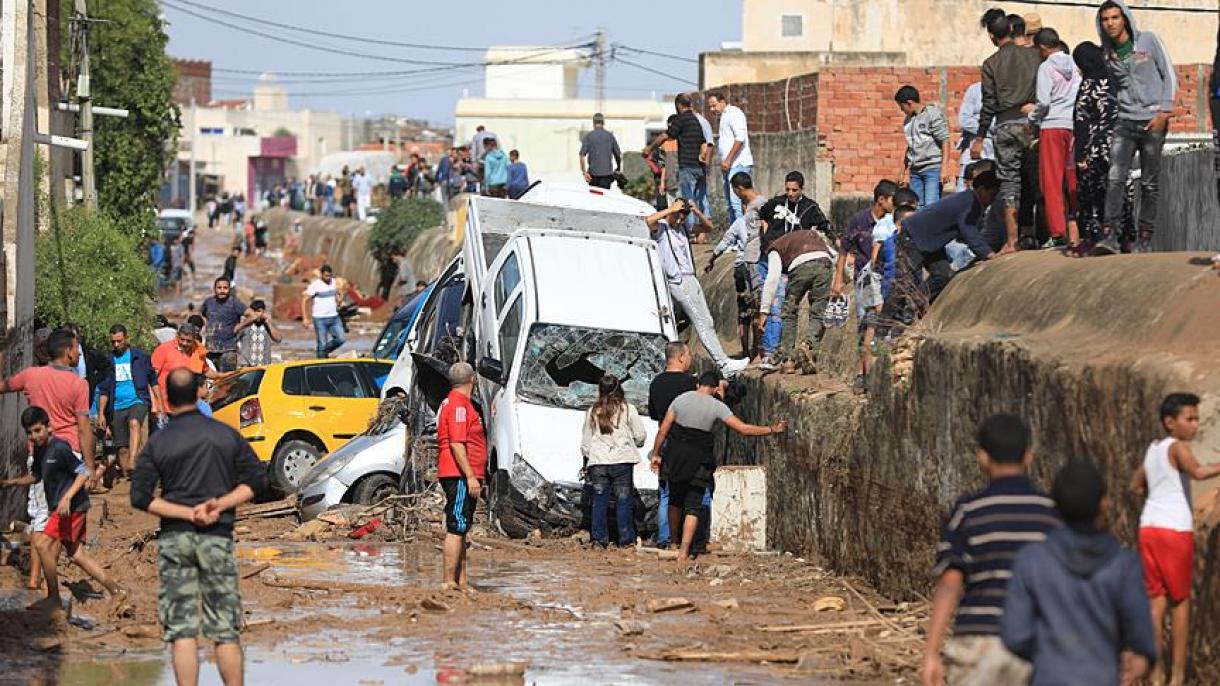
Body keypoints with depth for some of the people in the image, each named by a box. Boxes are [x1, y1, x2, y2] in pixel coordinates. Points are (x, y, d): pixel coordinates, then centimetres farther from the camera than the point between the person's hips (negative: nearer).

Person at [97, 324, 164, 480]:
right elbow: (103, 390, 14)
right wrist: (101, 414, 9)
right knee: (122, 448, 1)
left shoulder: (140, 356, 6)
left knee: (134, 423, -34)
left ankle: (132, 462, -46)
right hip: (117, 407, 3)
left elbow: (153, 381, 13)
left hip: (138, 401, -3)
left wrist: (159, 403, 6)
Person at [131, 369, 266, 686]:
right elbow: (257, 481, 2)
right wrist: (219, 505, -5)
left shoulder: (158, 443, 0)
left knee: (182, 631, -1)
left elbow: (140, 497, -6)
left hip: (174, 539, 0)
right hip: (218, 539, 0)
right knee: (226, 631, 5)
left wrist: (187, 513, -8)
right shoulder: (227, 435, 4)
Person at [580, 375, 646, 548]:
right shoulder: (628, 410, -1)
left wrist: (587, 457, 25)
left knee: (599, 501, 8)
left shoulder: (592, 412, 6)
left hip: (597, 462, 2)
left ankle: (599, 538, 6)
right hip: (622, 461, -2)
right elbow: (640, 436, 2)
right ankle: (626, 539, 4)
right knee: (623, 501, 4)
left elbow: (585, 442, 10)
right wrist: (633, 445, 23)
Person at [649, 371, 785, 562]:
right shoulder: (716, 406, -6)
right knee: (693, 506, 3)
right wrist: (772, 430, -1)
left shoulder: (680, 399, 1)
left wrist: (656, 454, 9)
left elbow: (663, 429, 1)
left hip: (674, 458, 3)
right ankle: (683, 552, -6)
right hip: (698, 464, -3)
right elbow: (743, 429, -9)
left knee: (675, 501, 21)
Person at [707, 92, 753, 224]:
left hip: (738, 164, -10)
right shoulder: (724, 116, 22)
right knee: (731, 204, 9)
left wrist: (728, 160, -19)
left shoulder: (734, 113, -7)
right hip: (729, 166, 10)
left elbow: (740, 138, -18)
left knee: (736, 202, -16)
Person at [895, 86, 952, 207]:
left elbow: (945, 141, -9)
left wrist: (944, 168, -16)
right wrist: (904, 172, 27)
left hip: (933, 168, -7)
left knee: (931, 206, -17)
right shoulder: (908, 120, 17)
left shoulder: (933, 114, -5)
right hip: (915, 170, 7)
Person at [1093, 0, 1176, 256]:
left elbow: (1169, 75, 2)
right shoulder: (1106, 53, 8)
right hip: (1125, 121, 2)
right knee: (1115, 178, -14)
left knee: (1150, 183, 0)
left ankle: (1145, 238, 5)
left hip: (1153, 120, -2)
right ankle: (1109, 235, -19)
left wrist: (1164, 111, -7)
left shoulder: (1148, 40, 1)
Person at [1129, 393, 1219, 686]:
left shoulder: (1152, 448, 14)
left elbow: (1136, 485, 27)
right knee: (1181, 601, 3)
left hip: (1149, 526, 7)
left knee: (1157, 600, 9)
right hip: (1175, 529, -7)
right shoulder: (1178, 447, -10)